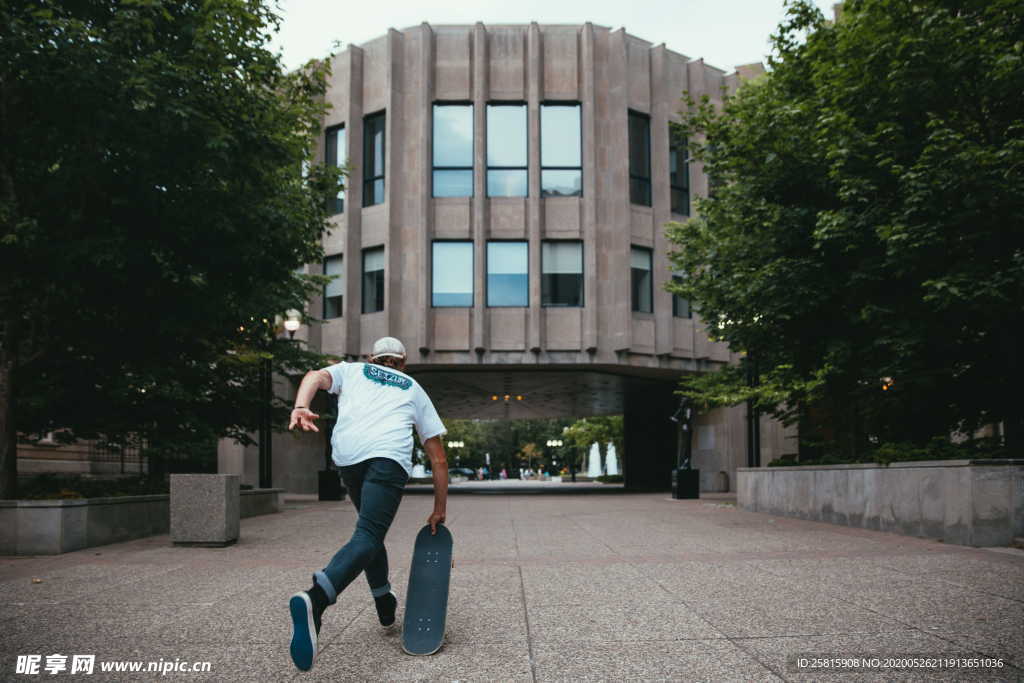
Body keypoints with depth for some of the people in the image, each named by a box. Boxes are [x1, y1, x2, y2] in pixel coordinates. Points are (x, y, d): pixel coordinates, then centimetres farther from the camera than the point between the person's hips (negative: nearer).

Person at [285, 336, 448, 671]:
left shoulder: (351, 370, 32)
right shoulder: (415, 390, 31)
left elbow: (315, 377, 7)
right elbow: (438, 459, 28)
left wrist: (300, 407, -10)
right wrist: (439, 509, 31)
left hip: (346, 455, 3)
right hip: (389, 456, -2)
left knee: (370, 526, 24)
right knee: (368, 536, -15)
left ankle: (386, 606, 34)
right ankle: (315, 599, -41)